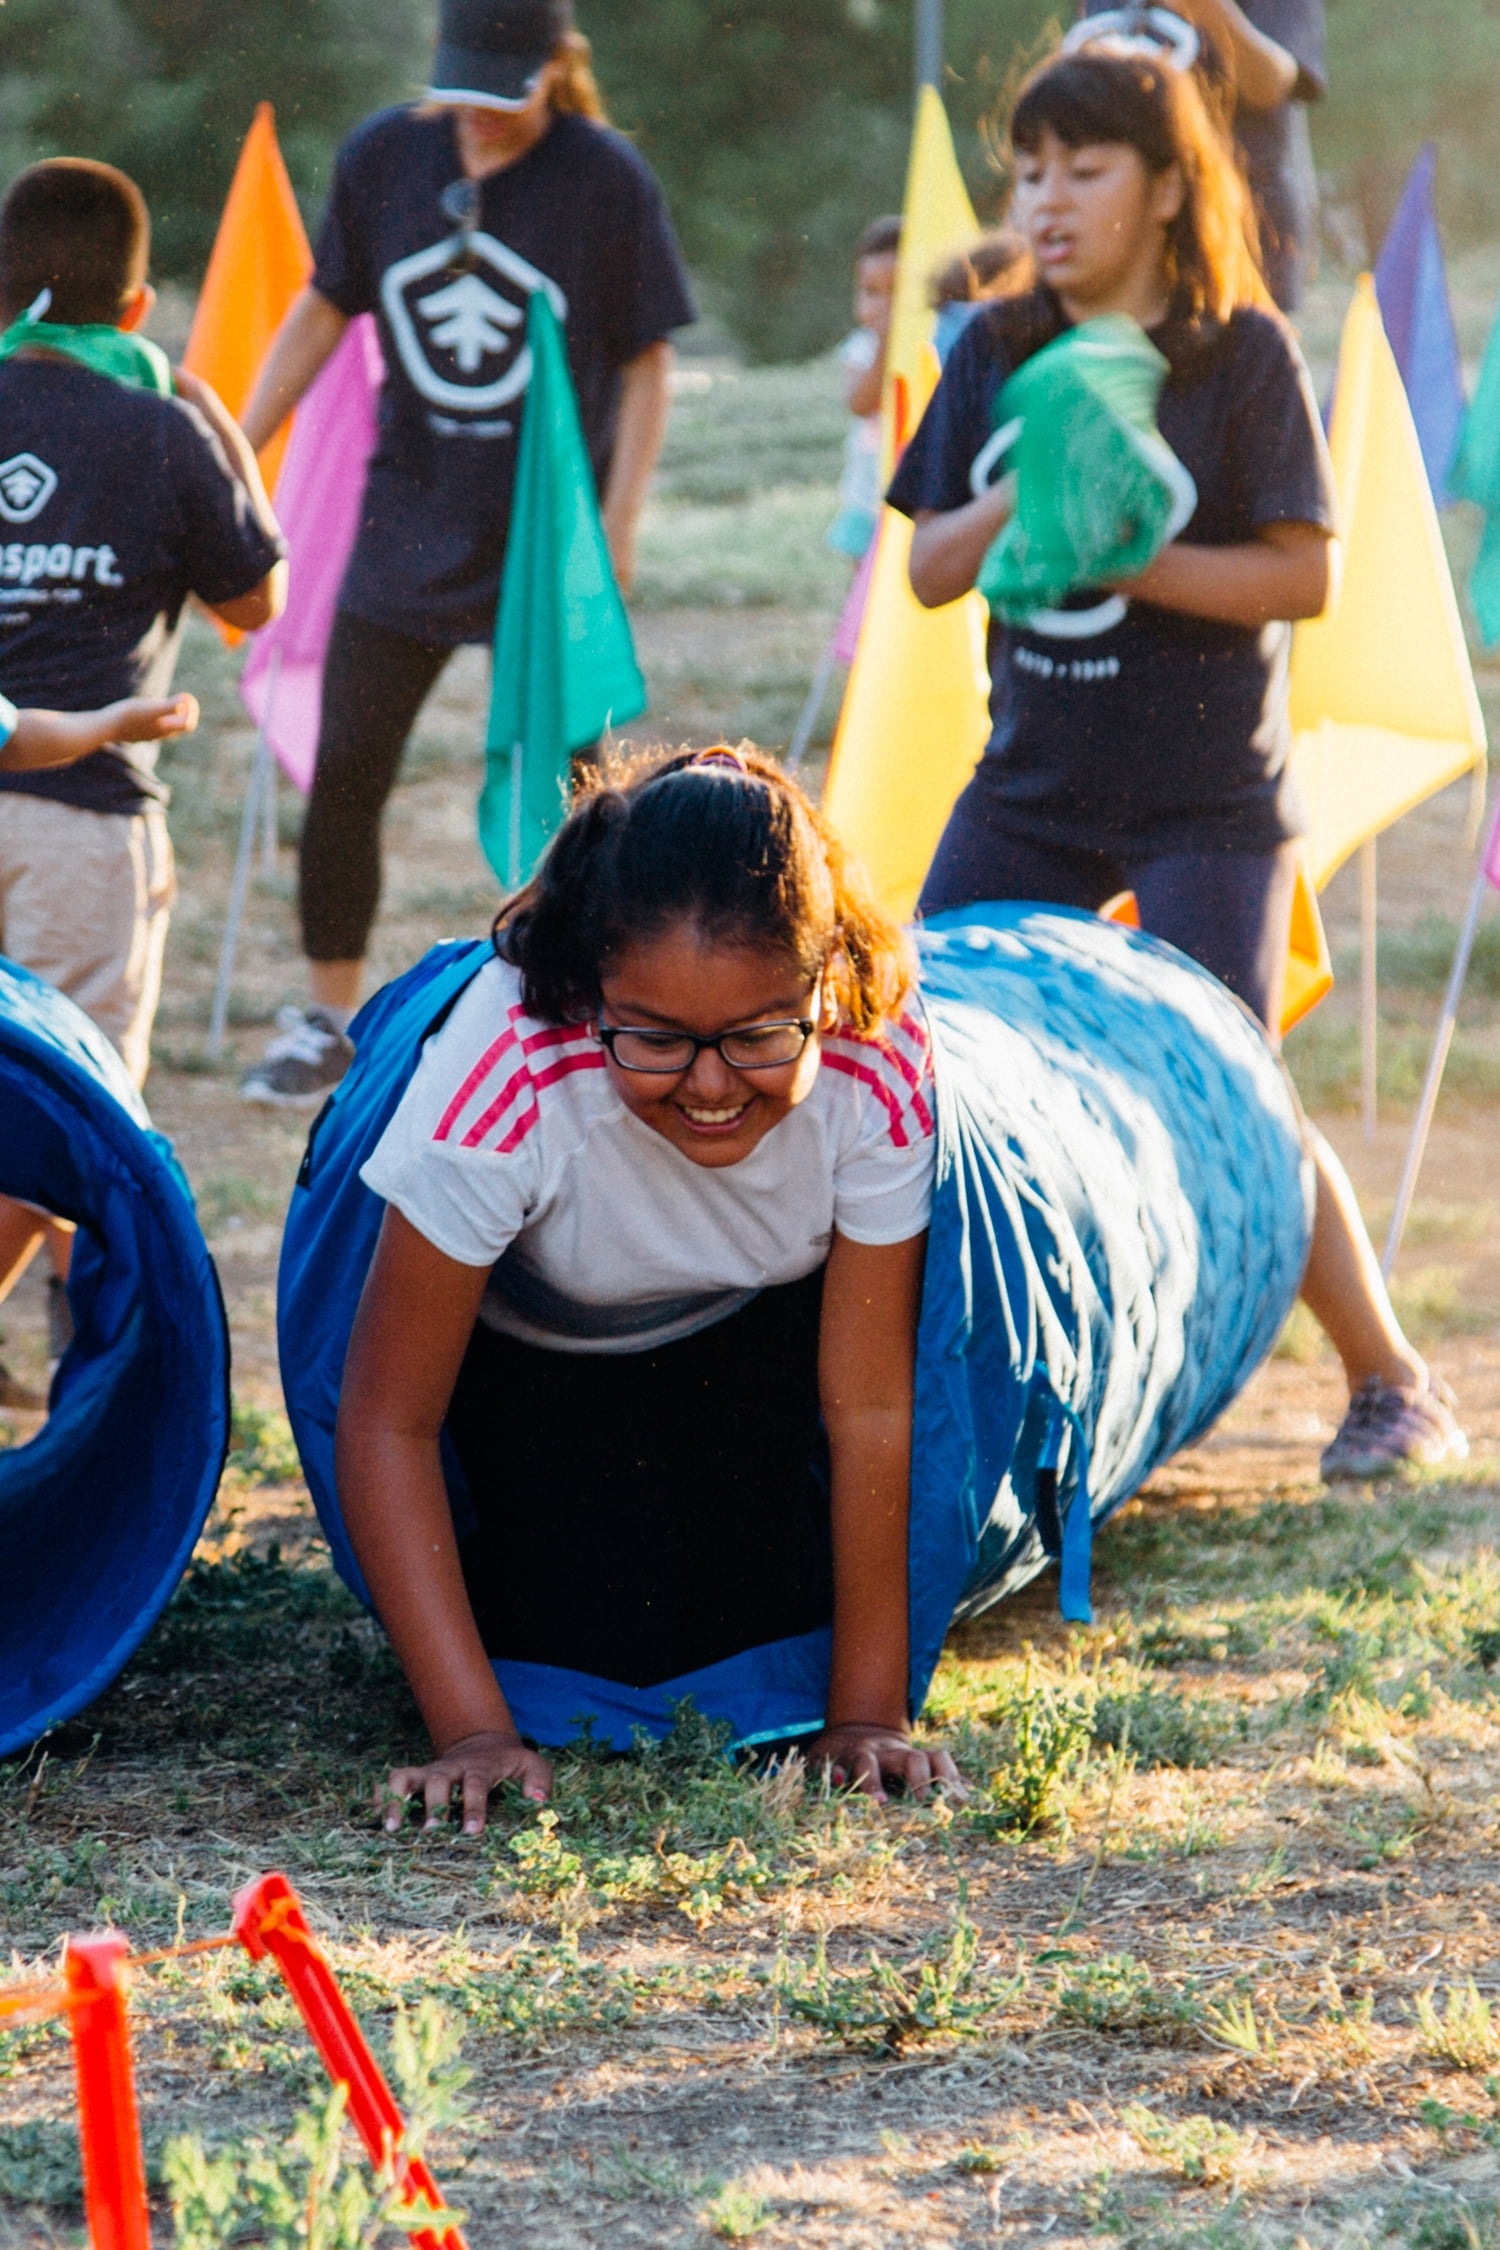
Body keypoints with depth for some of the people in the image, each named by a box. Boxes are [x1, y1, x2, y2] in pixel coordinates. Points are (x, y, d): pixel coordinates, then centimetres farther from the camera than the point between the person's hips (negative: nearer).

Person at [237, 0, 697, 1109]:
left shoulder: (607, 180, -11)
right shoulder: (383, 155, -2)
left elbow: (646, 363, -5)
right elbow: (323, 311, 11)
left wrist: (618, 530, -10)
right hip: (408, 525, 3)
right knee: (343, 778, 4)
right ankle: (326, 1025, 18)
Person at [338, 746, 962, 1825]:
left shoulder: (877, 1071, -36)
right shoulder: (511, 1079, -42)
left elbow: (869, 1407, -25)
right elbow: (390, 1423, -32)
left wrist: (869, 1714, -23)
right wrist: (472, 1732, -36)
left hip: (763, 1319, 2)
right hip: (536, 1338, -2)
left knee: (769, 1619, -12)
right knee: (598, 1646, -16)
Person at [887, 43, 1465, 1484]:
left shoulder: (1245, 356, -8)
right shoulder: (996, 354, 5)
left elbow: (1305, 576, -13)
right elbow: (928, 569, 3)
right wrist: (1020, 503, -17)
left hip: (1206, 797, -5)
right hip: (1033, 780, 5)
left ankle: (1393, 1382, 1)